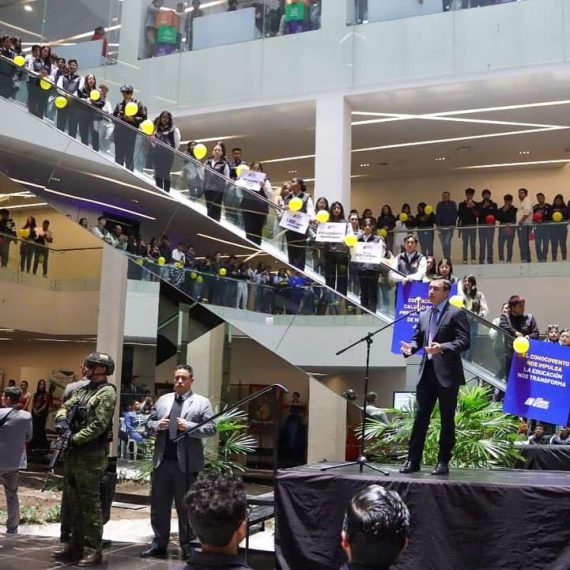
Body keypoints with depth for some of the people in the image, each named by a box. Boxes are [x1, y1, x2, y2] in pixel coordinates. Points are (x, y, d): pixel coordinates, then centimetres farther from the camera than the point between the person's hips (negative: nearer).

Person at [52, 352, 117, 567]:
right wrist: (61, 420, -7)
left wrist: (74, 439, -16)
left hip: (91, 456, -9)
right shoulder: (82, 389, 15)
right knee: (74, 502, 15)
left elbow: (98, 425, -19)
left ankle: (93, 550, 2)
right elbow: (65, 407, 15)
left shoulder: (107, 392, -12)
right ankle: (75, 545, 24)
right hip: (73, 453, 9)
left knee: (90, 503, -4)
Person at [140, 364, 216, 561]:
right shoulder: (162, 400, 13)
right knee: (158, 504, 10)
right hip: (162, 460, 4)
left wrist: (188, 426, -18)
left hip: (186, 463, -4)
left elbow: (211, 429, -7)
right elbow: (148, 423, 15)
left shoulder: (202, 402, 0)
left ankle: (187, 546, 17)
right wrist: (157, 425, -7)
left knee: (185, 506, 6)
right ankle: (159, 544, 21)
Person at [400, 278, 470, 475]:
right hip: (427, 372, 6)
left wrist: (442, 348, -27)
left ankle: (443, 462, 12)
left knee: (447, 419, 4)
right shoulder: (424, 315, 16)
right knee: (420, 416, 5)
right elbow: (417, 338, 18)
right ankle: (413, 460, 10)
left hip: (447, 373, -6)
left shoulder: (456, 314, -4)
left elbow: (464, 341, -12)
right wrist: (410, 347, -5)